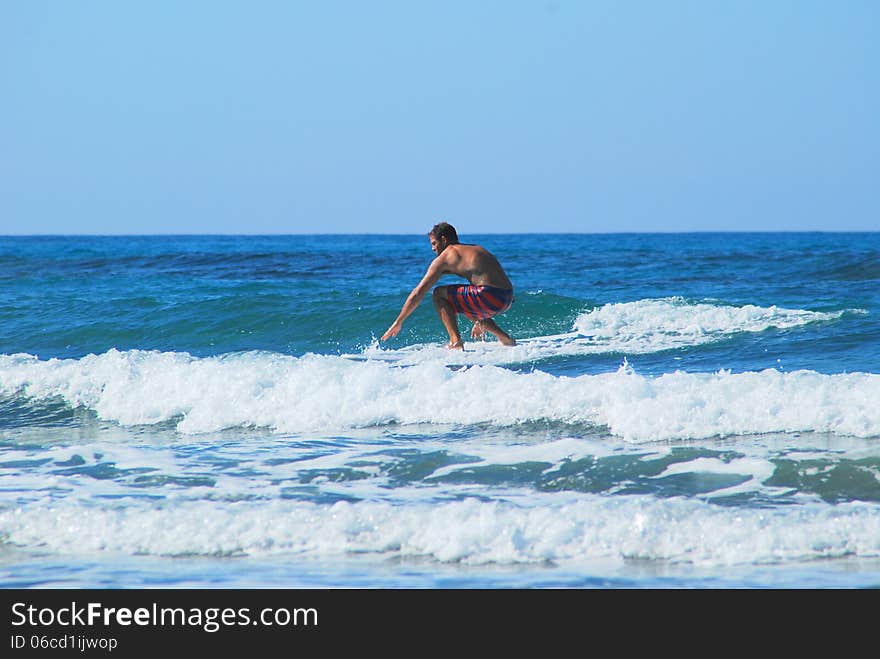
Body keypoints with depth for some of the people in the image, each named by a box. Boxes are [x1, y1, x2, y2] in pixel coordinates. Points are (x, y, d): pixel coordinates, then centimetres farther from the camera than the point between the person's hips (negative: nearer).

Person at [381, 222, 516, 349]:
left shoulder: (444, 257, 6)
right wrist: (481, 321, 43)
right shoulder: (477, 249, 27)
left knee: (439, 294, 5)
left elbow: (418, 293, 8)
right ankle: (504, 337, 22)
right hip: (507, 299, 8)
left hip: (490, 296, -8)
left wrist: (398, 322, 14)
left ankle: (456, 341, -5)